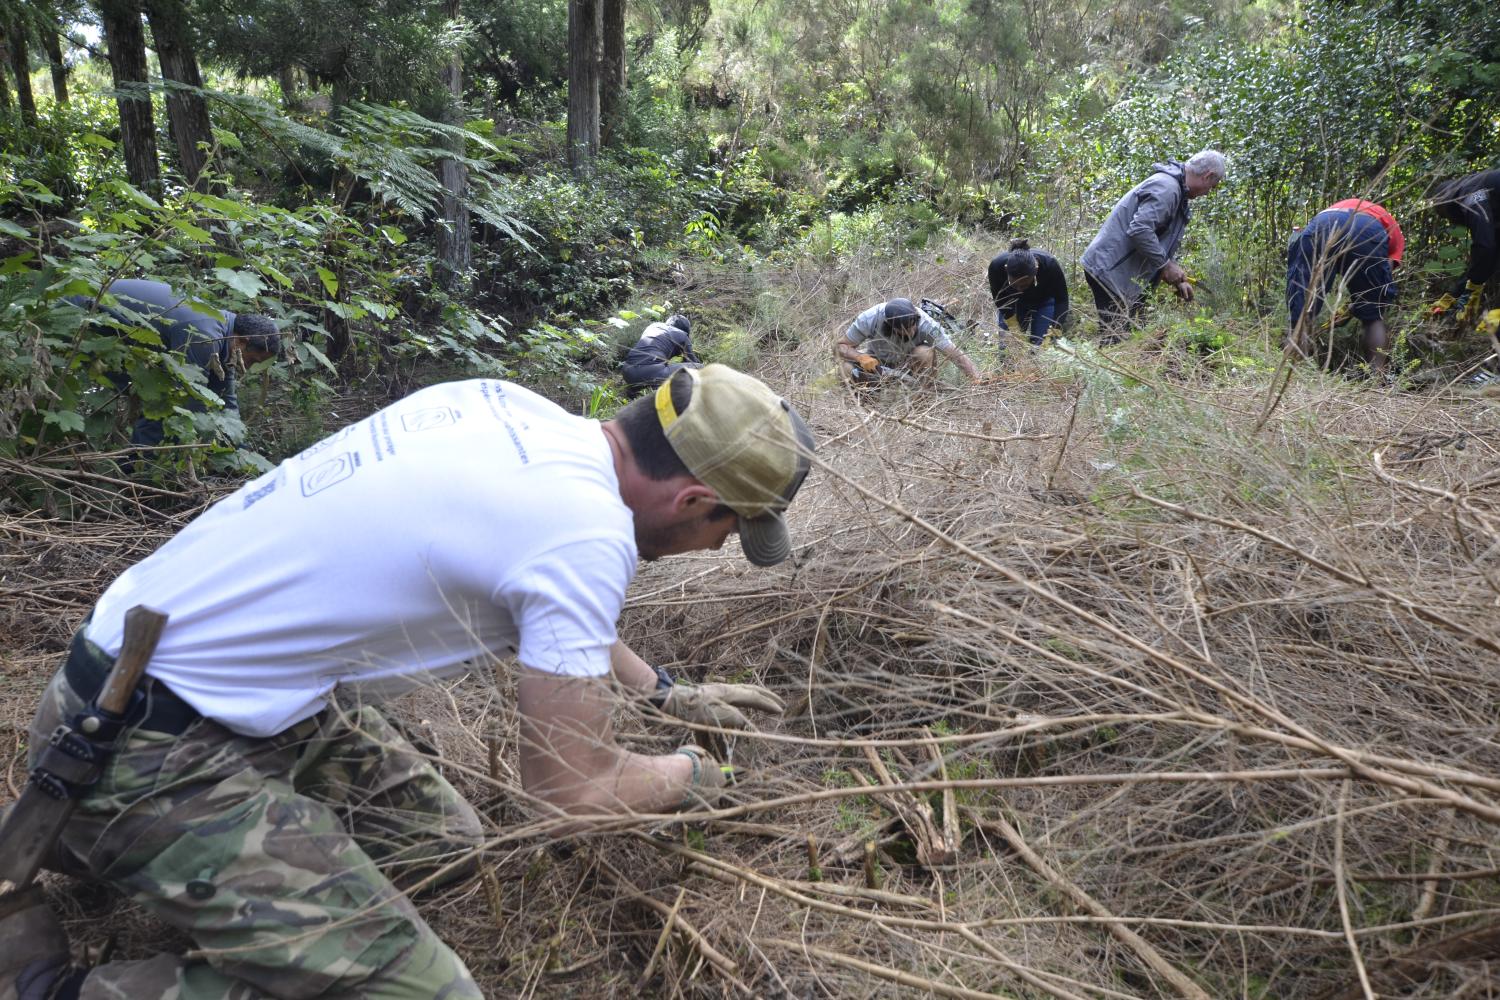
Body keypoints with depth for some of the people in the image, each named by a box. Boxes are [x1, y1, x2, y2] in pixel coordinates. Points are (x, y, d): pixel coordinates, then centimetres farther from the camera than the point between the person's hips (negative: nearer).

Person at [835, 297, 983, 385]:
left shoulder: (925, 323, -32)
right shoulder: (869, 319, -33)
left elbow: (957, 355, -31)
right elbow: (839, 347, -23)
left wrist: (978, 381, -44)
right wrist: (861, 357, -42)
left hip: (908, 362, 0)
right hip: (878, 360, 0)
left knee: (925, 353, -35)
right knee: (849, 369, -32)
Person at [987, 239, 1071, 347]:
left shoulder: (1050, 265, -38)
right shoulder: (997, 266, -36)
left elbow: (1061, 300, -25)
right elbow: (999, 298, -18)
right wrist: (1014, 328, -23)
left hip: (1044, 301, -1)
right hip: (1012, 301, 1)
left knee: (1040, 345, -12)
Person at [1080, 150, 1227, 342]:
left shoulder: (1176, 189, 19)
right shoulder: (1166, 187, -15)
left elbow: (1165, 241, 26)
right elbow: (1140, 229, -27)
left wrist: (1178, 279, 17)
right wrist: (1166, 264, -18)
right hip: (1111, 270, -11)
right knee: (1115, 338, -12)